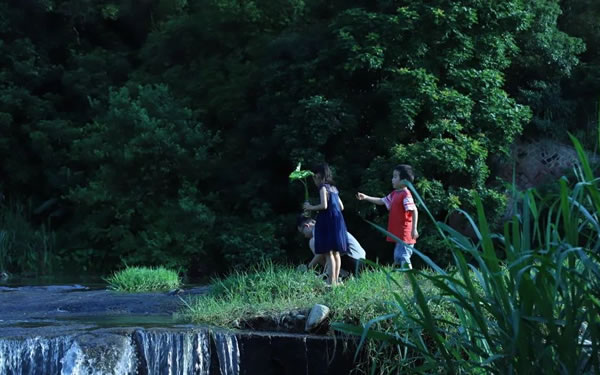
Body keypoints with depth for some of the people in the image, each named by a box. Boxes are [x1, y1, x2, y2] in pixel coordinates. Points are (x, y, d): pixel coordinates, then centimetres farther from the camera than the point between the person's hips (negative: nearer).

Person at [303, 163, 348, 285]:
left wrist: (310, 207, -4)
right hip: (337, 219, 9)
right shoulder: (334, 188, 17)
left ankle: (331, 282, -16)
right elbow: (341, 207, 21)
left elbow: (324, 205, -18)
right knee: (336, 253, 9)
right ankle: (335, 280, 11)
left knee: (329, 253, -11)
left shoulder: (323, 187, -7)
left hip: (328, 220, -9)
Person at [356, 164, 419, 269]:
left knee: (403, 258, -12)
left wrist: (414, 229, -25)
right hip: (398, 234, 10)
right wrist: (366, 197, 18)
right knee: (398, 259, 14)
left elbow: (414, 211, -21)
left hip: (405, 235, -10)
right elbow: (382, 201, 25)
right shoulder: (394, 194, 13)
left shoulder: (406, 194, -15)